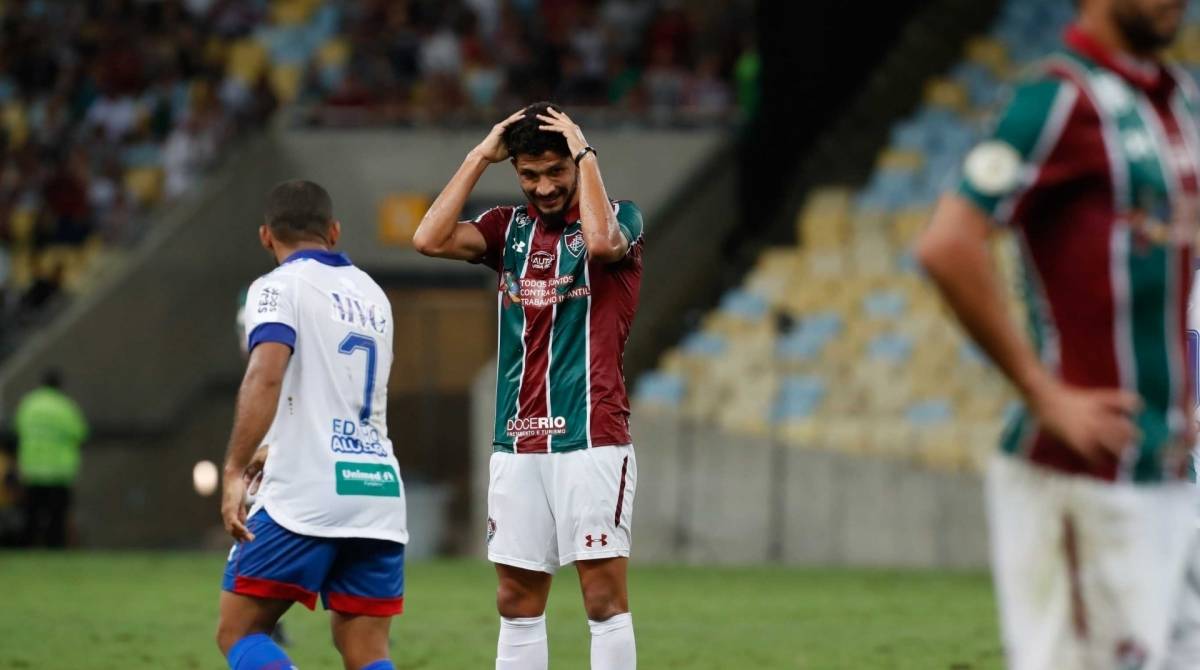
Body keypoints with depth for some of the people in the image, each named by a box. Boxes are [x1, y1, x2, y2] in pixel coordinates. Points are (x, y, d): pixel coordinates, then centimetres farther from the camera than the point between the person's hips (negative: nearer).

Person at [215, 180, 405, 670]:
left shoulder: (280, 287, -3)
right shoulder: (371, 294, 18)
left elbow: (266, 375, -20)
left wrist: (235, 472, -23)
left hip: (304, 500, -6)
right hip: (380, 490, 6)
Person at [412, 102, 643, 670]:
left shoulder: (619, 217, 1)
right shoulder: (510, 227, 13)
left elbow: (601, 240, -24)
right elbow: (430, 239, -3)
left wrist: (584, 154, -12)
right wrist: (480, 156, 0)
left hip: (592, 439, -5)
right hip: (518, 445, 5)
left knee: (605, 598, -7)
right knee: (517, 602, 6)